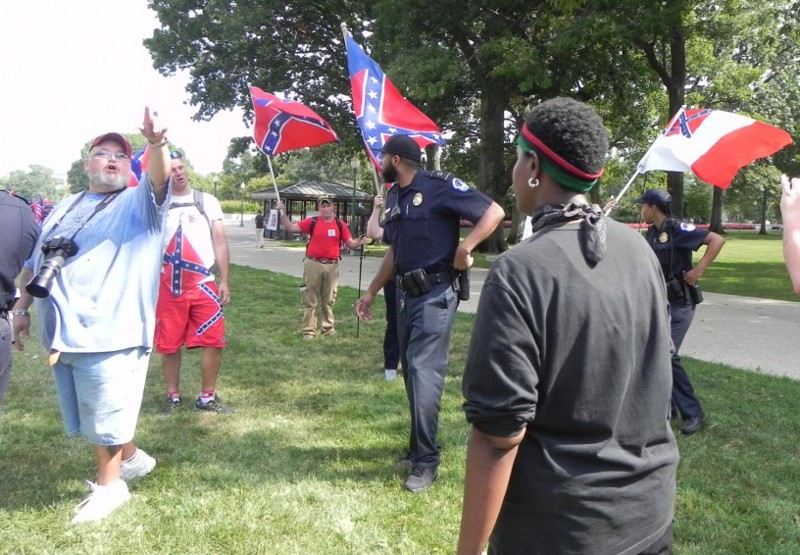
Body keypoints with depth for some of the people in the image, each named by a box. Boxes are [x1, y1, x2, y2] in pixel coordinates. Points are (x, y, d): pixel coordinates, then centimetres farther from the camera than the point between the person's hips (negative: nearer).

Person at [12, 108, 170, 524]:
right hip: (63, 331, 7)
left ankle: (108, 485, 19)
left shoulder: (139, 202, 0)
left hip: (107, 331, -7)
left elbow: (160, 177, -23)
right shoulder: (64, 209, 18)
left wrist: (156, 143, -42)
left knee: (103, 416, 1)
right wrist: (22, 309, 20)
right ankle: (132, 458, 37)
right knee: (90, 416, 17)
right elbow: (35, 264, 23)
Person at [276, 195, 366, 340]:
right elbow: (290, 227, -3)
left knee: (328, 300, 14)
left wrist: (359, 242, -16)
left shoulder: (340, 224, 3)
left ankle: (328, 328, 26)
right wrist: (282, 213, -13)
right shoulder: (312, 222, -2)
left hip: (332, 266, 2)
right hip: (313, 264, -2)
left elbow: (350, 243, 5)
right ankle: (309, 331, 8)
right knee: (310, 300, 3)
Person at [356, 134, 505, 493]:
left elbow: (494, 212, -13)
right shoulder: (394, 196, 14)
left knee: (423, 372, -11)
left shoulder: (440, 186, -11)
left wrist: (465, 247, -25)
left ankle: (426, 461, 0)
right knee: (412, 372, 12)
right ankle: (420, 446, 25)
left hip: (435, 294, -8)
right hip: (406, 293, 8)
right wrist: (371, 292, 23)